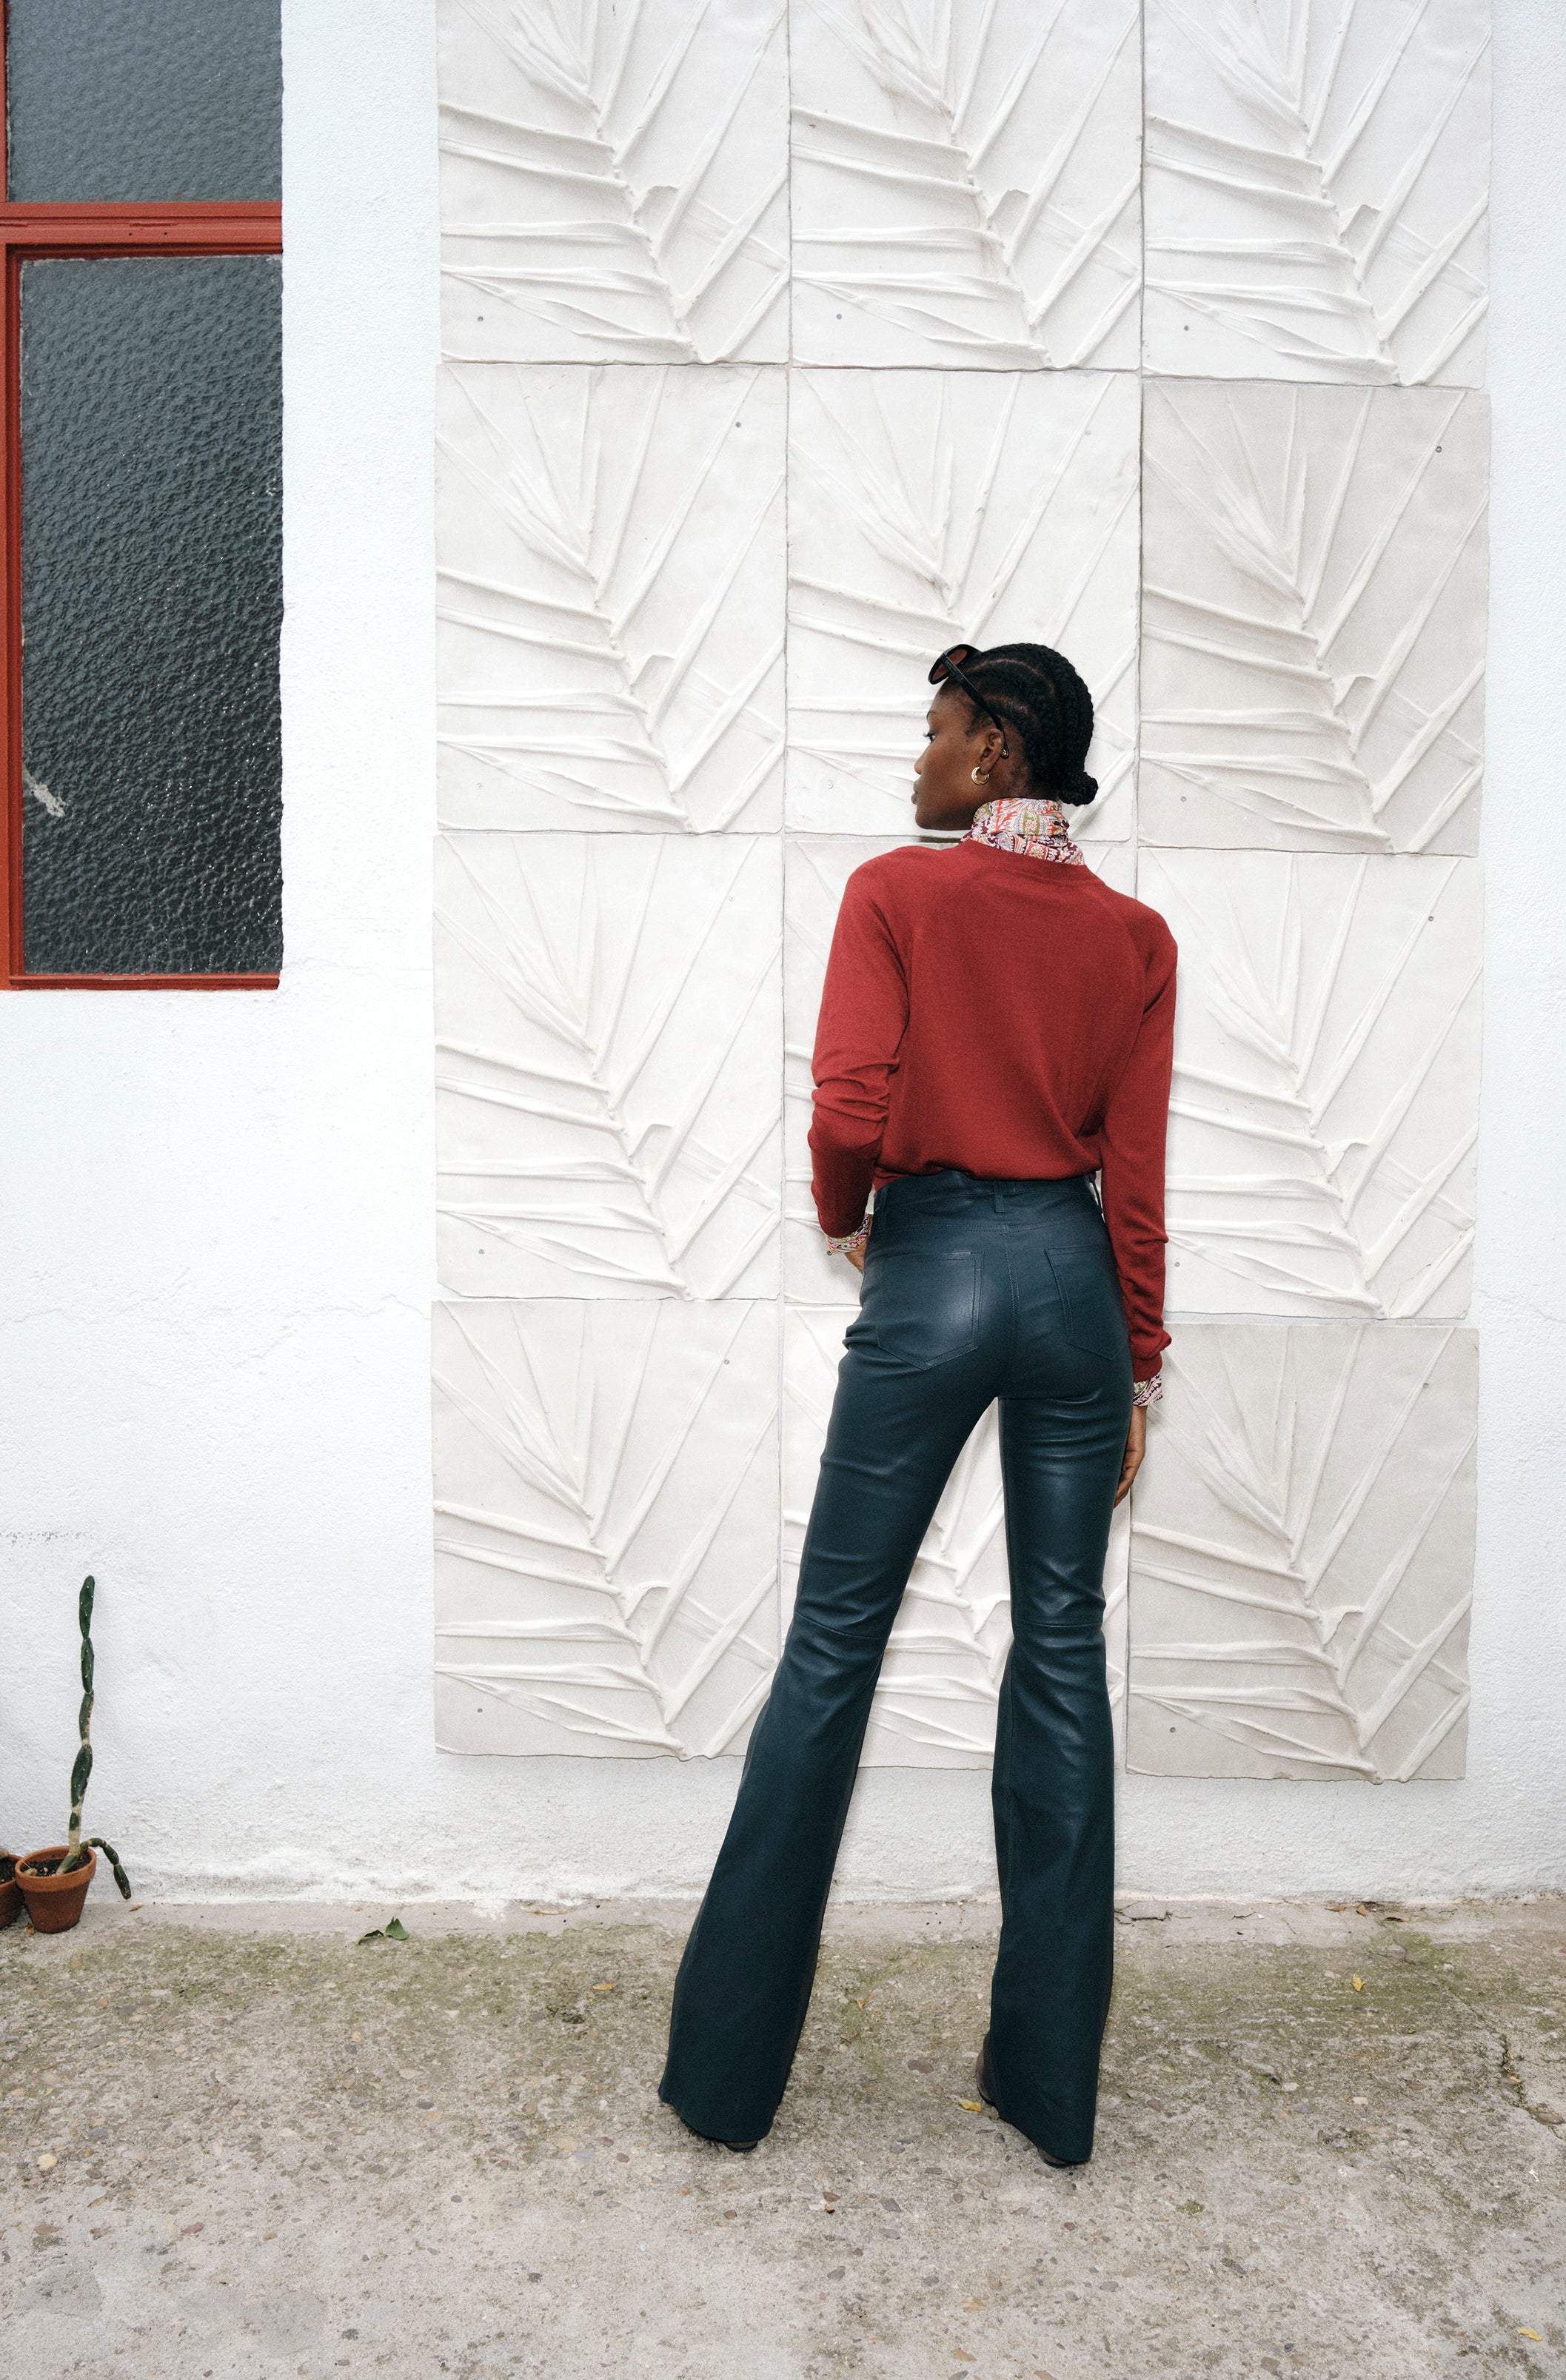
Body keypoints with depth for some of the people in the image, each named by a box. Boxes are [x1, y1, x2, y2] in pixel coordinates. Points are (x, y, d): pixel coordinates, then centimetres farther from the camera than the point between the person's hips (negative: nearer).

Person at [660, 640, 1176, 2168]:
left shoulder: (897, 894, -4)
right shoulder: (1135, 936, 7)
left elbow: (850, 1116, -14)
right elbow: (1136, 1176, 4)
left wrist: (844, 1221, 7)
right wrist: (1137, 1362, 11)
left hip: (933, 1267, -4)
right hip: (1075, 1274, 4)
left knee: (832, 1646, 5)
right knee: (1062, 1650, 11)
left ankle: (728, 2066, 18)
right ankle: (1050, 2078, 23)